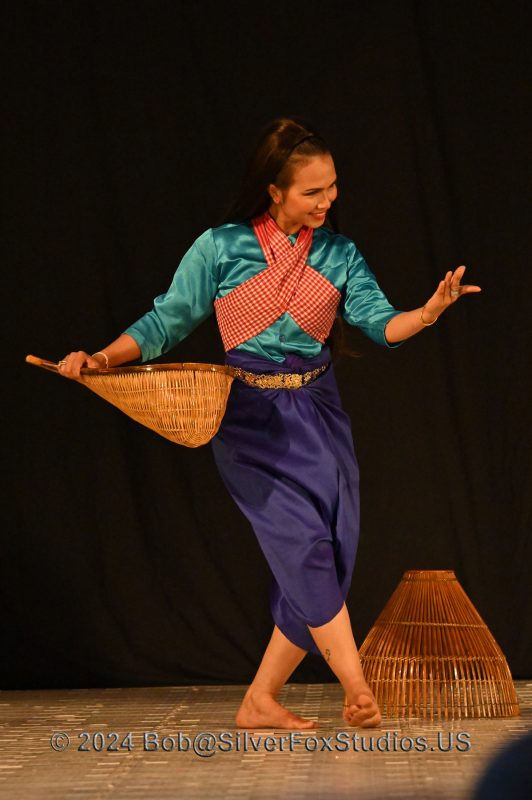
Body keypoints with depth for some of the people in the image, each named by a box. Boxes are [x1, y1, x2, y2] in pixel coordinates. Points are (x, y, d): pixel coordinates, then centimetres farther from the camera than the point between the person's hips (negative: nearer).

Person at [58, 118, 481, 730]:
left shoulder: (339, 254, 6)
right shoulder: (221, 247, -4)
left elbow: (381, 322, -6)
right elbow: (166, 322, -1)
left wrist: (429, 312, -26)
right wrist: (102, 358, -15)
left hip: (318, 414, 4)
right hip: (250, 418, -4)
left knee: (324, 558, -1)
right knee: (303, 539, -19)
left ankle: (260, 702, 11)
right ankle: (357, 689, -16)